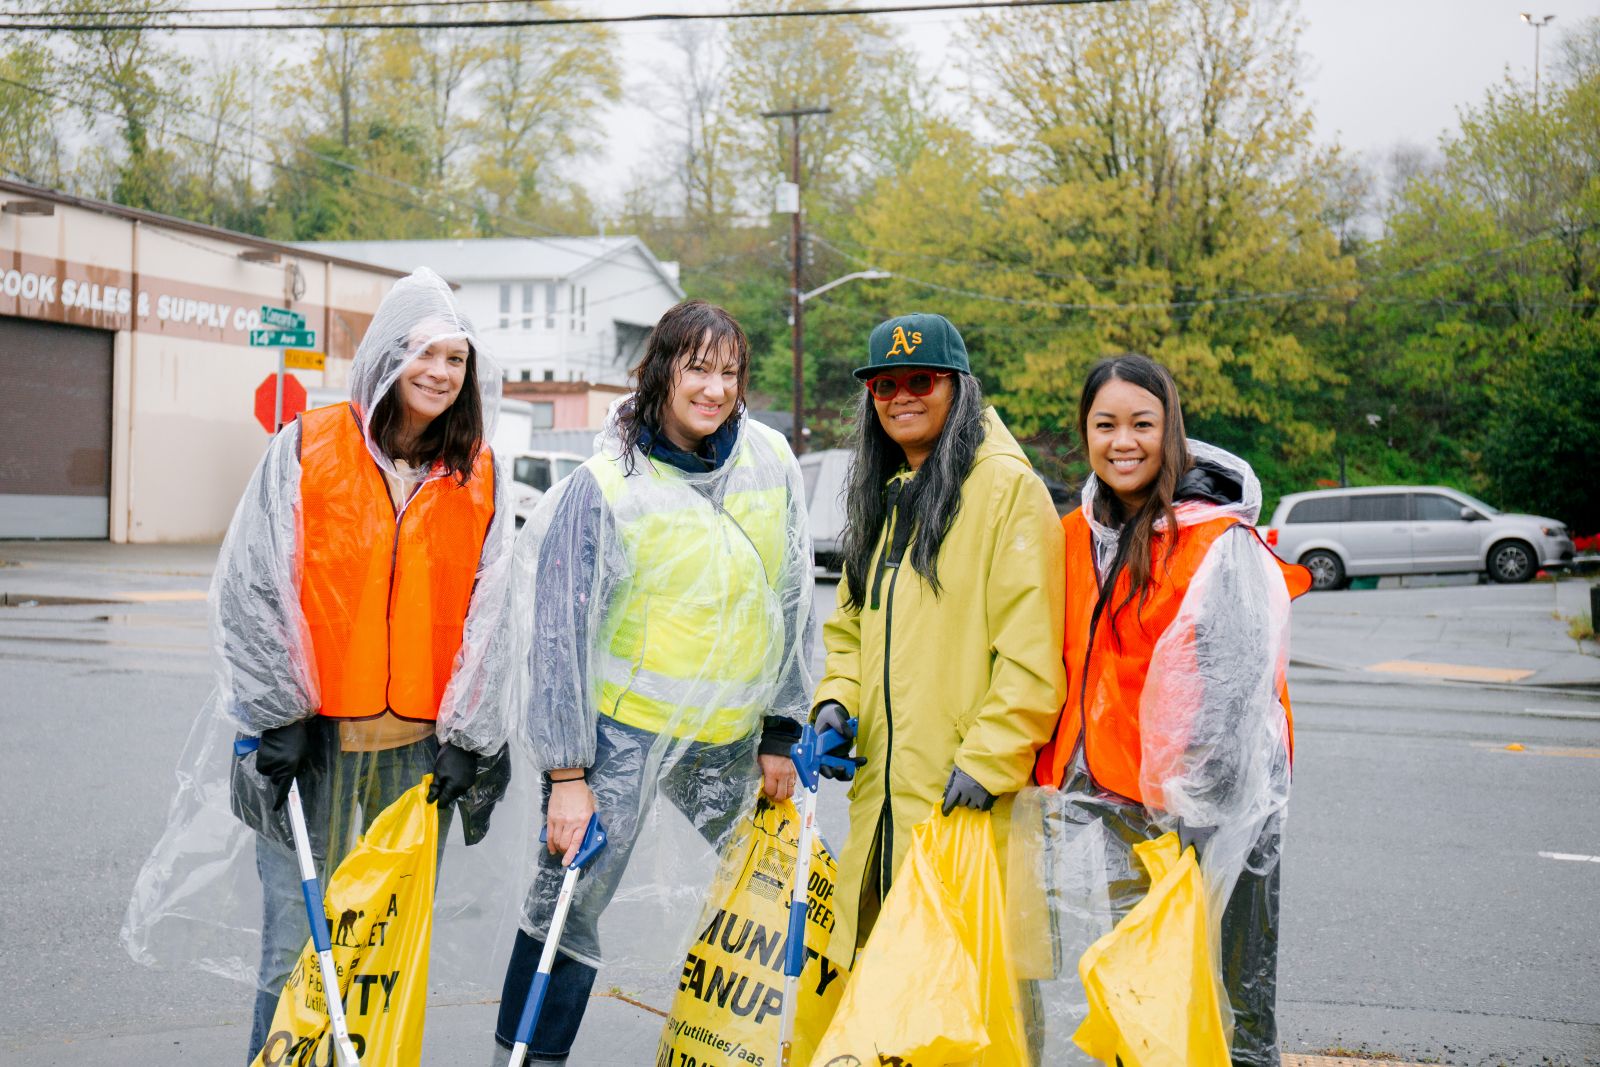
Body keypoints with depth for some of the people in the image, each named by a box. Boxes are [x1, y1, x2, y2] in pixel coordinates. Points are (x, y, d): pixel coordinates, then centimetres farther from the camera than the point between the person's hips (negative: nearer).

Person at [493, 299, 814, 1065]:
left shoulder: (770, 464, 2)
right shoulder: (605, 485, -10)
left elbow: (792, 604, 9)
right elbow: (560, 634, -9)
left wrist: (781, 734, 9)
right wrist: (566, 774, -12)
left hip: (730, 739, 4)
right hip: (623, 727, -4)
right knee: (566, 906, -3)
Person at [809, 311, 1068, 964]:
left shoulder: (1006, 486, -8)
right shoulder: (882, 495, 18)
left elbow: (1032, 651, -14)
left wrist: (988, 757, -18)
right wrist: (837, 699, 6)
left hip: (968, 794, -7)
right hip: (883, 788, 8)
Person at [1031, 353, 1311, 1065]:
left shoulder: (1220, 542, -9)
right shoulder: (1079, 535, 10)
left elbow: (1230, 693, -13)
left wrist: (1183, 811, -17)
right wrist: (1053, 780, 11)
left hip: (1203, 810, -5)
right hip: (1104, 804, 5)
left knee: (1227, 994, 1)